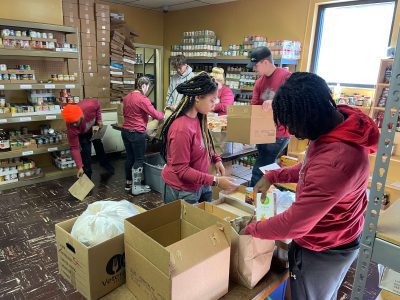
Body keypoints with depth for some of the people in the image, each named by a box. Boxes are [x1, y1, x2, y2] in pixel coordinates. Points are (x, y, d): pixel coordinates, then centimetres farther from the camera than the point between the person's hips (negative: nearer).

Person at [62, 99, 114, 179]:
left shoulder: (89, 106, -46)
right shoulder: (71, 128, -43)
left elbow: (97, 104, -20)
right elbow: (74, 148, -35)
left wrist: (99, 120, -22)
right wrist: (80, 167, -36)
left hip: (94, 126, 3)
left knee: (99, 146, 22)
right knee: (86, 152, -11)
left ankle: (106, 165, 46)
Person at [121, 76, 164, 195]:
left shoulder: (127, 97, 9)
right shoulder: (143, 99, -16)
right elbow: (155, 115, -14)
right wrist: (164, 115, 5)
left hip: (125, 131, 8)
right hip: (137, 133, -8)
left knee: (130, 157, 17)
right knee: (139, 160, 2)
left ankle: (128, 183, 27)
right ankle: (136, 187, 9)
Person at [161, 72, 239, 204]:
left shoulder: (198, 118, -3)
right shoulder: (181, 129, -27)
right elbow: (181, 169, -23)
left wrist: (216, 159, -3)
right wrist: (215, 181, -23)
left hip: (200, 186, 8)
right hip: (183, 192, -8)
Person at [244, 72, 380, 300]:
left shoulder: (335, 161, -41)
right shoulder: (341, 119, -10)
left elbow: (293, 225, -32)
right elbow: (311, 168, 9)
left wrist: (252, 230, -15)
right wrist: (273, 176, 2)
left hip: (323, 252, -8)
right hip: (334, 239, 8)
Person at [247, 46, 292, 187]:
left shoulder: (286, 77, -14)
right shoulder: (259, 82, 9)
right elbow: (254, 107, 9)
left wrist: (275, 101, -35)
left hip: (280, 134, -7)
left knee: (258, 172, -3)